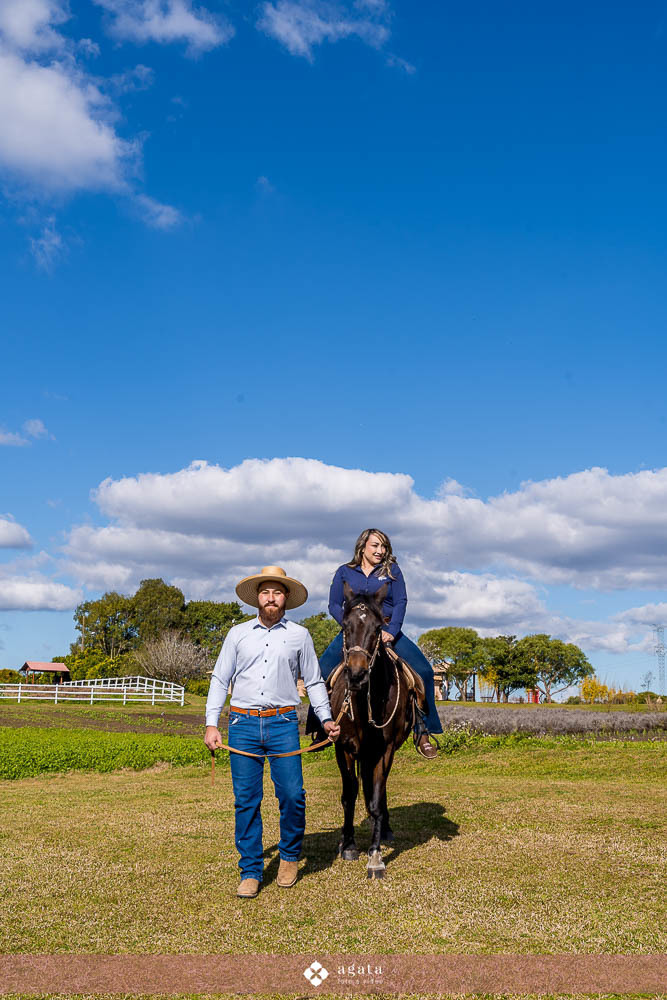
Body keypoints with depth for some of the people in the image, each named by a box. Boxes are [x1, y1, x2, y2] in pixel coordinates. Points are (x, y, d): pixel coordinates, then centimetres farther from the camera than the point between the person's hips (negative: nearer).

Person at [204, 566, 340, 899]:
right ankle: (250, 872, 11)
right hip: (243, 724, 1)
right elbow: (220, 680, 10)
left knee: (292, 794, -7)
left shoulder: (299, 635, 9)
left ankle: (289, 856, 18)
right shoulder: (238, 634, 10)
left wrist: (326, 718, 6)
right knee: (246, 800, 1)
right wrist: (211, 724, 2)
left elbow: (313, 681, 15)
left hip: (283, 724, 0)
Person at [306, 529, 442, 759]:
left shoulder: (392, 570, 8)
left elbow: (401, 602, 1)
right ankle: (320, 727, -6)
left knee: (423, 670, -17)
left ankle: (422, 730, -6)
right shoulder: (344, 572, 9)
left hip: (387, 630, 0)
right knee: (322, 671, -21)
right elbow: (334, 605, 5)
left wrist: (391, 631, -15)